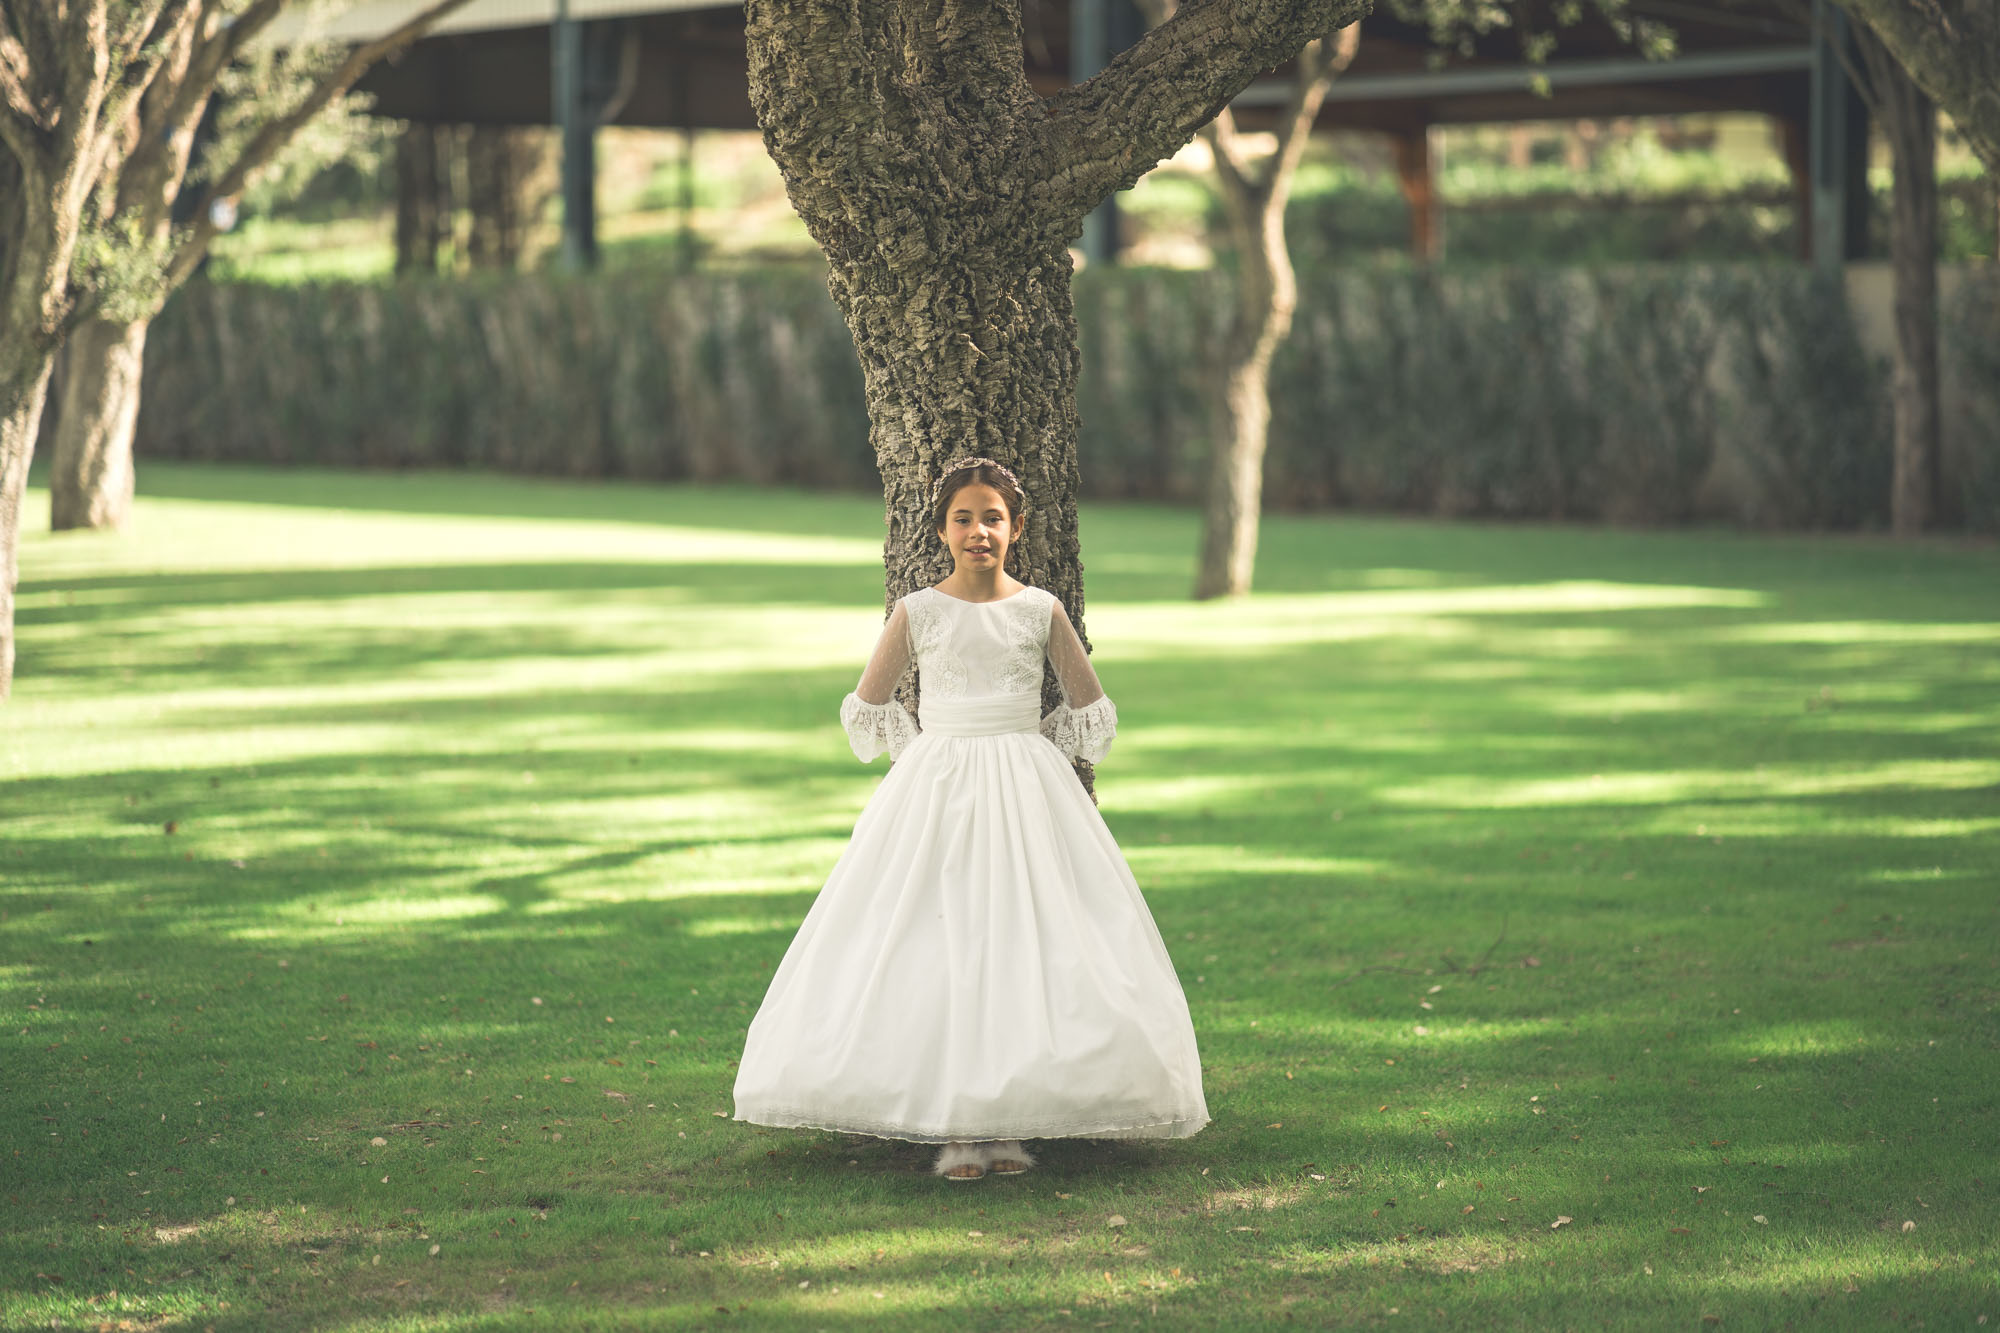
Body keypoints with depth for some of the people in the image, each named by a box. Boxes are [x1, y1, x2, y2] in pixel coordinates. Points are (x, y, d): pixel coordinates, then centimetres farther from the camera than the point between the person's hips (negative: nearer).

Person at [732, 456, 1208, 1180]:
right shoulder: (917, 613, 0)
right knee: (936, 949, -7)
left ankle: (1006, 1124, 2)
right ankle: (954, 1130, -4)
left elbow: (1089, 707, 12)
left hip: (1024, 794, 1)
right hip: (935, 792, -1)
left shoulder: (1041, 610, 2)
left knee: (1024, 948, -4)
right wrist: (924, 757, 8)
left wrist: (1029, 759, 7)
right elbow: (869, 702, 13)